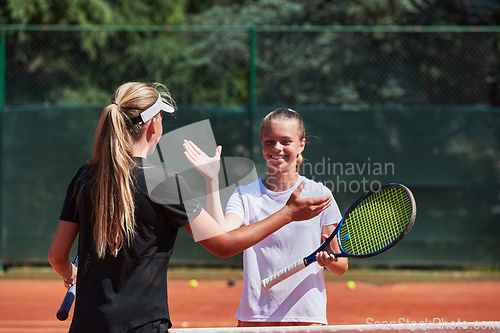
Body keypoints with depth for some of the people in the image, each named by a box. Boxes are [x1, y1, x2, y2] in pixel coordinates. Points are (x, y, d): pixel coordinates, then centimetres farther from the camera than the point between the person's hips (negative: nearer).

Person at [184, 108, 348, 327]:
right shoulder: (245, 195, 4)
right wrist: (212, 180, -18)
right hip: (254, 317, 0)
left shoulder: (319, 194, 2)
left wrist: (329, 259, -18)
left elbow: (342, 267, 5)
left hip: (307, 316, 0)